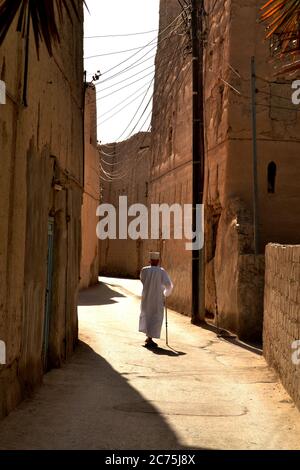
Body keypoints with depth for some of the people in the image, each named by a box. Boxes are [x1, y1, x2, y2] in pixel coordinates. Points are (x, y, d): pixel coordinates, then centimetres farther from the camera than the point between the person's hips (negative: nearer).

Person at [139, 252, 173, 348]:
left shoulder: (144, 270, -6)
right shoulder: (162, 271, -14)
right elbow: (169, 285, -15)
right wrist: (166, 293, 2)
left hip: (146, 297, 4)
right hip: (157, 298, -3)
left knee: (146, 316, 23)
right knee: (155, 318, 6)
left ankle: (148, 336, 29)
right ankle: (150, 339, 1)